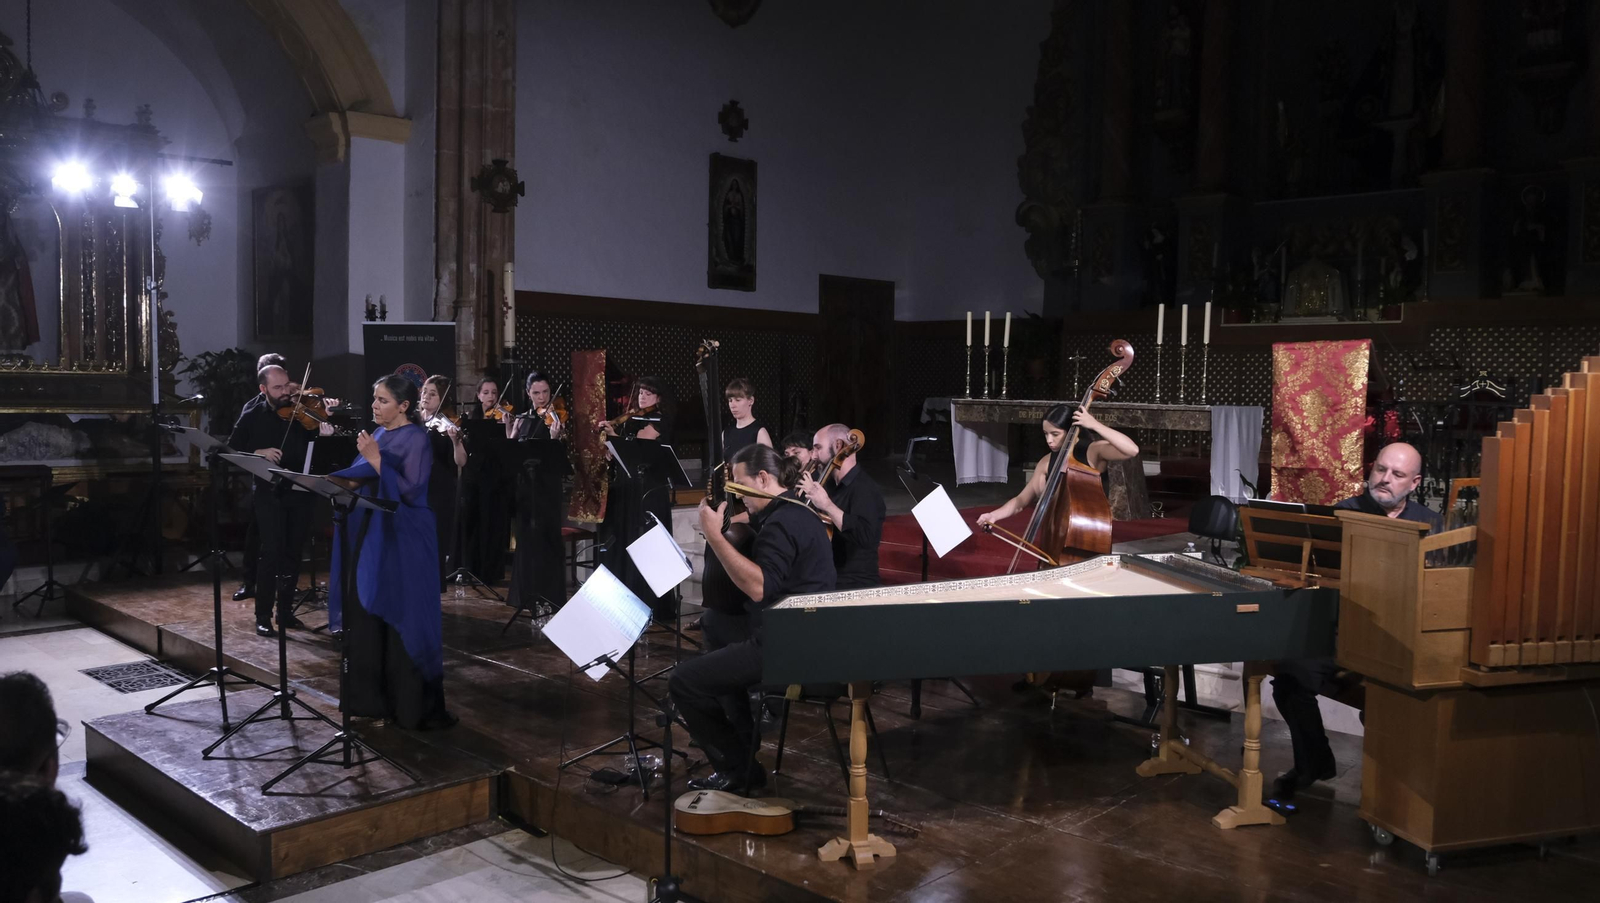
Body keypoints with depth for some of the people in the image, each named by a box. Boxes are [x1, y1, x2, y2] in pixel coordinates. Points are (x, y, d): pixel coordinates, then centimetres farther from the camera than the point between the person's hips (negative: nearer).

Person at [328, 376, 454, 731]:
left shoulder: (416, 439, -11)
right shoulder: (379, 434, 13)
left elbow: (410, 490, -19)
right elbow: (366, 480, 18)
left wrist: (375, 460, -20)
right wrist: (350, 481, -2)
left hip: (403, 541, -8)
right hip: (371, 535, 8)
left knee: (402, 620, -5)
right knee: (366, 615, 11)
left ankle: (412, 706, 2)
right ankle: (373, 697, 22)